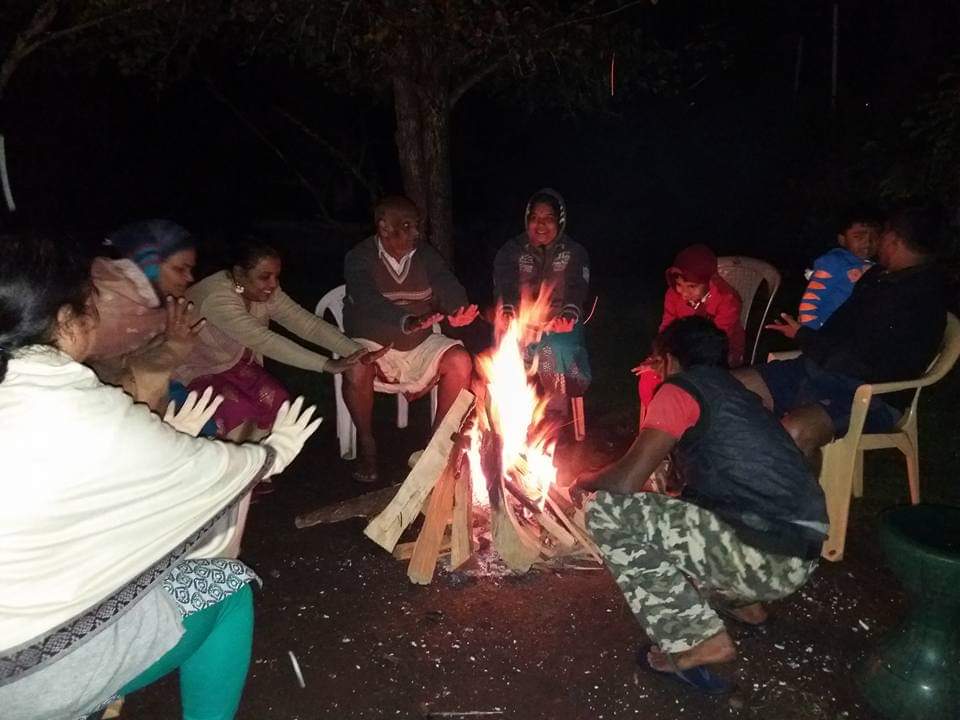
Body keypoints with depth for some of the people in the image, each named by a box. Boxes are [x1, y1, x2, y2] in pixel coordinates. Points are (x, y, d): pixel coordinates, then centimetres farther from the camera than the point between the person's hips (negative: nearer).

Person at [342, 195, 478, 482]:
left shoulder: (425, 255, 2)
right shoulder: (359, 259, -11)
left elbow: (447, 286, -11)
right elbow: (369, 301, -30)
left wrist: (458, 311, -37)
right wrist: (408, 322, -49)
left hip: (421, 344, 4)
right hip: (372, 345, -3)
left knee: (460, 362, -21)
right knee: (356, 372, -34)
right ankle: (366, 442, -7)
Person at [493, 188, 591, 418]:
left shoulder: (575, 252, 9)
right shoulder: (511, 251, 11)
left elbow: (577, 289, -6)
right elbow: (504, 286, -4)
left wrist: (568, 315, -29)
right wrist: (507, 311, -28)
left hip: (559, 326, -1)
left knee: (553, 349, -33)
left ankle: (554, 418, -21)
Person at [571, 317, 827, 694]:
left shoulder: (681, 388, -5)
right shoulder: (736, 391, 20)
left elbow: (627, 481, -13)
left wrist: (586, 482, 11)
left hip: (764, 558, -9)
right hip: (799, 558, 9)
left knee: (607, 511, -8)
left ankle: (696, 642, -5)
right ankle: (741, 600, 24)